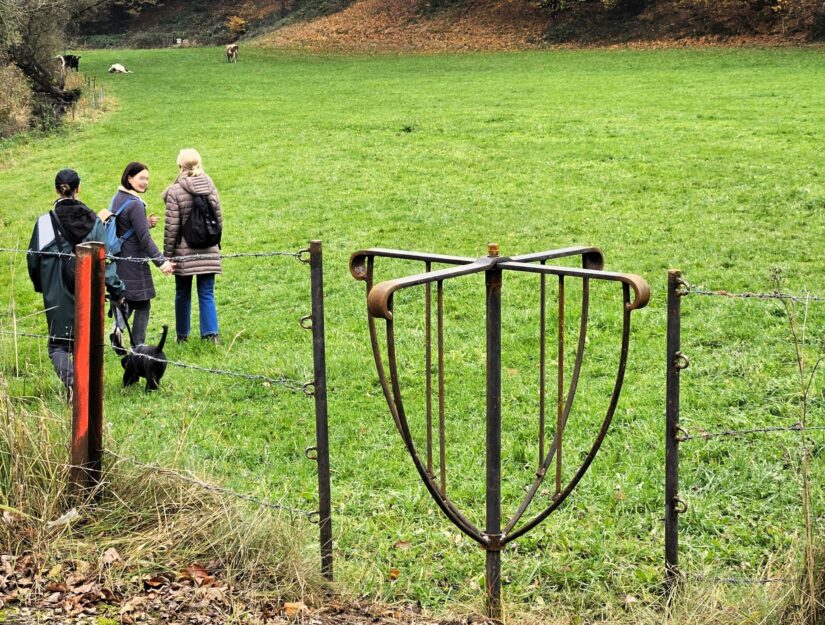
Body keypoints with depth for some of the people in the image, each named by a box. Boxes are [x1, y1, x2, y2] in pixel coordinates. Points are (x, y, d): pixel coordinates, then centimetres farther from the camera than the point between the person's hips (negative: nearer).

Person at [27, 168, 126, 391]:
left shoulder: (45, 222, -8)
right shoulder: (93, 221, -4)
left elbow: (33, 259, 1)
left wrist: (40, 285, 18)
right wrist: (116, 288, 2)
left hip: (57, 295, -2)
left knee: (58, 344, 5)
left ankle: (70, 379, -20)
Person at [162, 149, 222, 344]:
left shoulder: (175, 192, -11)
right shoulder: (211, 188, 2)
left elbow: (172, 227, -10)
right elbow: (219, 220, 7)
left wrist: (167, 254, -2)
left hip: (184, 252, -2)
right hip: (208, 252, 2)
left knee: (183, 294, 12)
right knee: (207, 293, 5)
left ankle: (182, 335, 21)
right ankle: (211, 332, -7)